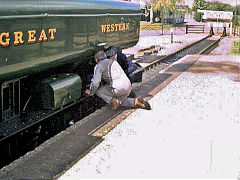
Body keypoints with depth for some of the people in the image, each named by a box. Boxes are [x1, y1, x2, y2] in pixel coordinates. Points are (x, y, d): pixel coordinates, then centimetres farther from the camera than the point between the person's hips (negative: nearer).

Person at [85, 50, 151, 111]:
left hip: (117, 88, -8)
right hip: (128, 86, 8)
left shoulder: (99, 66, -1)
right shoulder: (113, 61, 22)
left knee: (98, 90, 8)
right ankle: (136, 101, 8)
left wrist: (91, 92, 9)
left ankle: (112, 101, -5)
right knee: (121, 101, 30)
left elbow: (96, 83, -8)